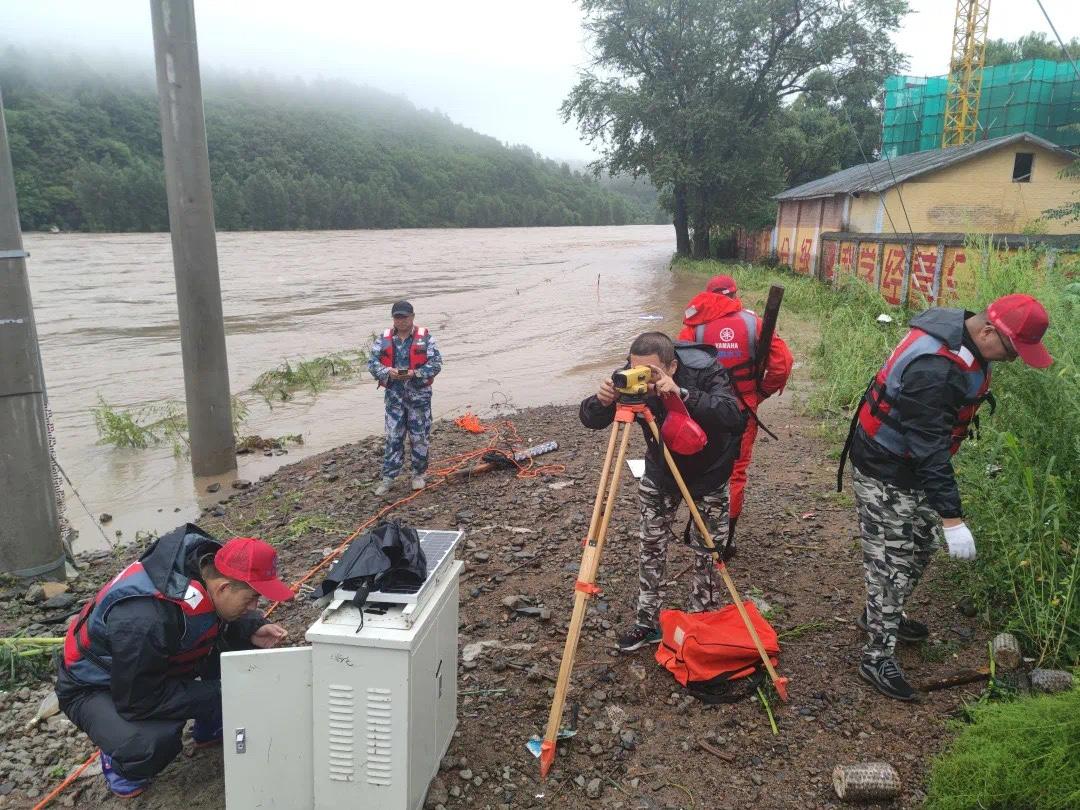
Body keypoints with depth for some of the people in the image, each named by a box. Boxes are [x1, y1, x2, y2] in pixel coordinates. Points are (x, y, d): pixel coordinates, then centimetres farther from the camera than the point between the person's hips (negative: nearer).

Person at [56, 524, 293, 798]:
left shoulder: (207, 562, -20)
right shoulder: (145, 620, -41)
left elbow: (221, 617, 3)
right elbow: (139, 700, -31)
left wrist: (253, 627, -18)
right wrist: (217, 695, -26)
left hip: (156, 663, 7)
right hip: (95, 686, -7)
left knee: (237, 646, -9)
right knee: (154, 743, -34)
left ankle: (209, 728, 11)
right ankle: (120, 763, 2)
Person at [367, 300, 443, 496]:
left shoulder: (425, 338, -4)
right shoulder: (384, 339, 4)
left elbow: (436, 363, -8)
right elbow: (372, 362, 1)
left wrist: (416, 373, -21)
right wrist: (387, 371, -19)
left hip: (419, 394, -2)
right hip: (394, 395, 2)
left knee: (419, 436, 7)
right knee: (393, 437, 6)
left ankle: (419, 474, 23)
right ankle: (388, 478, 13)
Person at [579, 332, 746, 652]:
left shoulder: (705, 371, -31)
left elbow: (733, 416, -45)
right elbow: (589, 420, -19)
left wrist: (682, 394, -55)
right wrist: (602, 401, -42)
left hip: (708, 475, -3)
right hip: (660, 472, 3)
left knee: (707, 550, 1)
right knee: (651, 546, 7)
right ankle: (648, 622, 22)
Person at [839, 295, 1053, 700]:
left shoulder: (965, 342, -1)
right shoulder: (934, 369, -33)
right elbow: (930, 449, -32)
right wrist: (952, 517, -30)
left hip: (913, 467, 10)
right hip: (886, 473, -10)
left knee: (920, 548, 21)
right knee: (891, 560, -3)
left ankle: (881, 616, 40)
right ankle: (878, 656, 9)